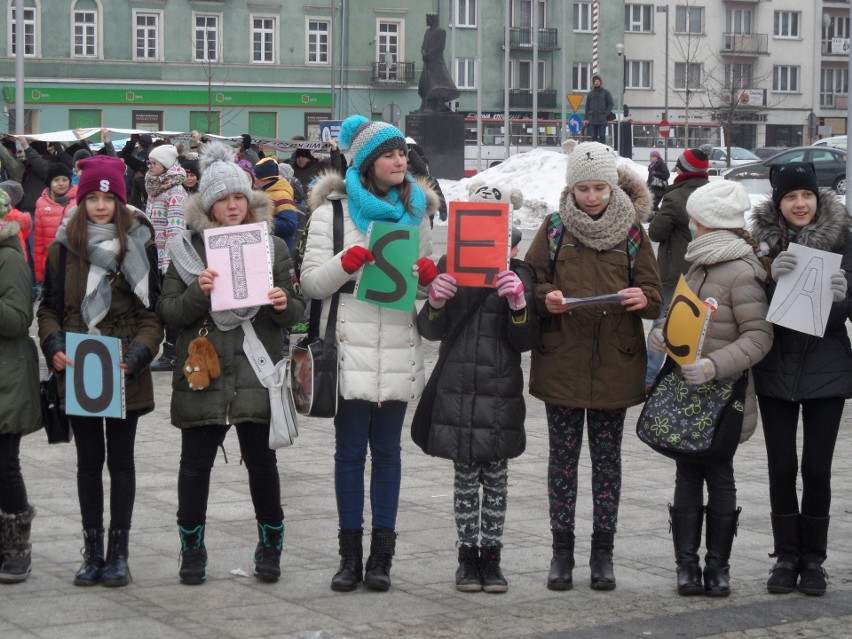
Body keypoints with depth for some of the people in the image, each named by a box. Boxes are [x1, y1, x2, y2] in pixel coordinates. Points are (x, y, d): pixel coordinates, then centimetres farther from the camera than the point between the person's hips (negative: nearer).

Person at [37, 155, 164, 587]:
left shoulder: (139, 244, -2)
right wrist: (54, 348, -11)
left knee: (120, 462, 7)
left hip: (123, 375, -2)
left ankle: (118, 552, 14)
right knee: (89, 462, 9)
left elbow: (152, 313, -3)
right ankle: (92, 552, 17)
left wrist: (136, 356, -18)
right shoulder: (64, 246, 4)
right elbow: (49, 307, 7)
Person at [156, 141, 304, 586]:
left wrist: (285, 305, -13)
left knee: (262, 462, 5)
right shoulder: (187, 247, 5)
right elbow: (167, 312, 1)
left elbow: (295, 313, 10)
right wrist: (197, 293, -17)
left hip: (257, 376, 0)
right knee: (195, 463, 4)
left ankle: (270, 545, 21)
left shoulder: (273, 247, 7)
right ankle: (191, 549, 18)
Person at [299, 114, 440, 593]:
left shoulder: (417, 210, 13)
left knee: (387, 450, 7)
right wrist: (347, 262, -18)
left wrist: (429, 275, -3)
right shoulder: (335, 210, 3)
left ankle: (382, 557, 12)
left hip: (400, 351, 3)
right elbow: (312, 283, -1)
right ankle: (351, 556, 8)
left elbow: (429, 280, 20)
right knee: (351, 451, 2)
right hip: (352, 350, -3)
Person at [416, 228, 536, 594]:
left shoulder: (519, 277, 2)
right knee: (465, 476, 6)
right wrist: (436, 303, -16)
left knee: (496, 477, 6)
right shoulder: (450, 269, 3)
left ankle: (491, 556, 16)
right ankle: (467, 556, 15)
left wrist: (518, 304, -18)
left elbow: (524, 341, -1)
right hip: (457, 390, 0)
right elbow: (431, 331, 5)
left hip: (501, 394, 0)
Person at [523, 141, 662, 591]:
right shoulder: (554, 228, 4)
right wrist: (545, 298, -17)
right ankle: (562, 550, 13)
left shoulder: (631, 231, 5)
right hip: (561, 363, 0)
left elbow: (654, 294, 5)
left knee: (607, 457, 7)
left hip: (615, 364, 0)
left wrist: (642, 298, -18)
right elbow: (531, 282, 5)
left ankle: (603, 553, 15)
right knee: (563, 456, 4)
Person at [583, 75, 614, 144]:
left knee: (602, 136, -4)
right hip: (592, 120, 3)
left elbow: (611, 104, 3)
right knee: (593, 137, 3)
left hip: (602, 120, -3)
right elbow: (587, 106, 13)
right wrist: (586, 119, 6)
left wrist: (606, 114, -9)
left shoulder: (606, 92, 4)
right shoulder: (590, 94, 13)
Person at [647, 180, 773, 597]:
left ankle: (717, 566, 11)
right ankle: (688, 565, 10)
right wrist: (662, 334, 2)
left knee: (718, 473, 1)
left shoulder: (741, 273, -15)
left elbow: (759, 336, -17)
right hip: (686, 390, 7)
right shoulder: (700, 263, 10)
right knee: (688, 473, 6)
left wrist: (714, 366, -27)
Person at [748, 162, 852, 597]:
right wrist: (772, 278, -23)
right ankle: (786, 556, 17)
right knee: (781, 467, 5)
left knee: (817, 468, 2)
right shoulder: (762, 242, -1)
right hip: (776, 369, 1)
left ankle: (813, 558, 14)